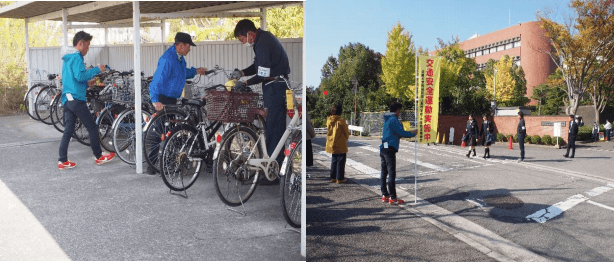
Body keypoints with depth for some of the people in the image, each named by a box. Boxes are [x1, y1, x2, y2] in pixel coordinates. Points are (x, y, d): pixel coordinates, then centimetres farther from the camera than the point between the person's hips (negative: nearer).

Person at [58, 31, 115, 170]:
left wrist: (89, 79, 22)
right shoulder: (76, 57, -11)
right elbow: (80, 76, -23)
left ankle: (62, 161, 9)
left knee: (68, 130, 9)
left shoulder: (67, 58, 20)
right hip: (76, 99, -9)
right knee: (92, 128, 2)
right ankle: (99, 157, 10)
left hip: (67, 99, 9)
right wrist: (96, 69, -15)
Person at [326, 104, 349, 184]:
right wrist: (345, 139, 14)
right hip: (340, 145, -6)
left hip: (331, 144, 6)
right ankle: (339, 179, 6)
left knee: (334, 160, 16)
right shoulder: (341, 120, -16)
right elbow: (346, 132, -5)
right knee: (340, 161, 3)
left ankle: (333, 177, 20)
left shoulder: (329, 120, 1)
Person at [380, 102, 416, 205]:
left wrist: (409, 132, 24)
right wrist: (413, 133, 1)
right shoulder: (393, 120, -11)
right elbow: (402, 133, -15)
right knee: (392, 173, -6)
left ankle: (384, 195, 18)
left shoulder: (387, 119, 19)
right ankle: (392, 198, -4)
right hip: (390, 149, -10)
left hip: (383, 148, 10)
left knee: (384, 173, 11)